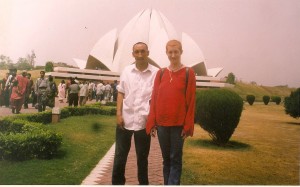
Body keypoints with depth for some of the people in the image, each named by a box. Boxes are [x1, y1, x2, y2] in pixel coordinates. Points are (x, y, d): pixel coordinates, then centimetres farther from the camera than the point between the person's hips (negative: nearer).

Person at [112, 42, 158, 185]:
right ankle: (117, 182, 25)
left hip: (144, 121, -2)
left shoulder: (155, 73, -4)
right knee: (120, 156, 10)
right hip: (125, 119, 2)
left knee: (142, 156, 12)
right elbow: (121, 93, 8)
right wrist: (119, 114, -1)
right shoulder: (127, 71, 5)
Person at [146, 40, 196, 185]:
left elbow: (191, 101, -4)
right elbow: (154, 98, 6)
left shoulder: (188, 73, -2)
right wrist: (152, 122, 1)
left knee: (175, 159, 4)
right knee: (166, 158, 13)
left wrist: (188, 125, -8)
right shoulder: (161, 73, 7)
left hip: (179, 124, -3)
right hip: (161, 123, 3)